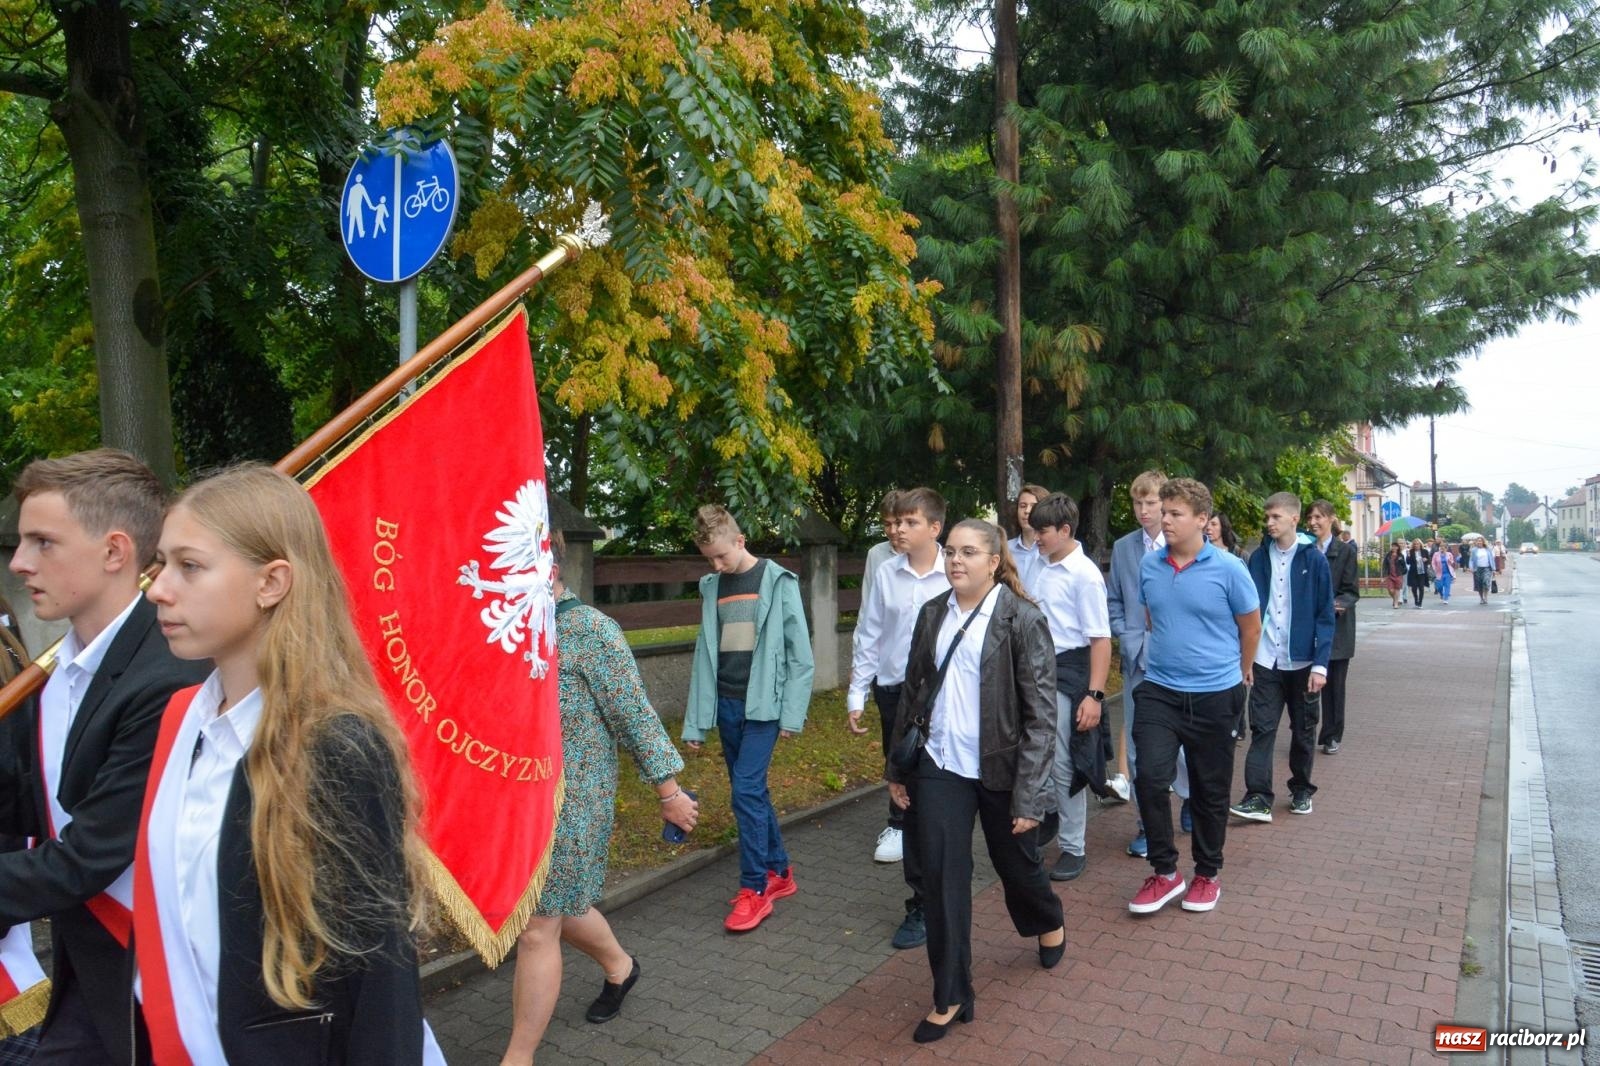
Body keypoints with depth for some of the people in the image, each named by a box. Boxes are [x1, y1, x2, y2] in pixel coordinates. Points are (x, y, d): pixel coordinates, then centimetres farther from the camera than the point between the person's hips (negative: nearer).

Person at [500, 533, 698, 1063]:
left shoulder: (590, 631, -16)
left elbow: (635, 715, -13)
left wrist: (670, 791, -9)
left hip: (571, 804, -7)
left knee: (537, 928, 0)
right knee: (560, 904, 22)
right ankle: (619, 966, 51)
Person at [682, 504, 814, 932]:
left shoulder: (777, 582, -6)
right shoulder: (712, 587, 8)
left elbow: (799, 654, -6)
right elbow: (705, 655, 10)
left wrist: (792, 714, -9)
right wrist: (695, 722, 8)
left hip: (762, 704, -5)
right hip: (726, 704, 5)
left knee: (747, 790, -10)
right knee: (752, 791, 12)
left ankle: (755, 889, 3)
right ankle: (779, 872, 27)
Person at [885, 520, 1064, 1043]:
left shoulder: (1022, 619, -13)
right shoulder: (932, 614, 1)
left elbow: (1041, 714, -14)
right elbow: (912, 692, 9)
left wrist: (1029, 794, -17)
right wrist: (898, 769, 11)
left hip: (1000, 767, -3)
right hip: (940, 767, 3)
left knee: (1016, 860, 18)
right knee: (942, 877, 3)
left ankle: (1048, 924, 52)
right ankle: (950, 996, 19)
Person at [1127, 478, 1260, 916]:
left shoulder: (1227, 568, -11)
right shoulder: (1149, 565, -1)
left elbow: (1251, 627, 3)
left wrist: (1240, 675, 15)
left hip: (1214, 695, -2)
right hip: (1159, 691, 2)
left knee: (1210, 790, 11)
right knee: (1149, 777, -11)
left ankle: (1207, 874, 29)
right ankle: (1164, 872, 7)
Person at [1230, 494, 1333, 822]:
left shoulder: (1314, 560, -4)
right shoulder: (1258, 558, 2)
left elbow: (1325, 616, -5)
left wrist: (1320, 663, -11)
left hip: (1302, 661, -1)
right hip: (1266, 661, 1)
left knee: (1303, 730, 13)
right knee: (1262, 729, -3)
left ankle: (1302, 791, 29)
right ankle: (1258, 798, -2)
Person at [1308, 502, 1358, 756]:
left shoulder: (1345, 550, -2)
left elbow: (1352, 591, -5)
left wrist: (1338, 605, -24)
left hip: (1337, 627, -1)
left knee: (1334, 684, 7)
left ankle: (1332, 736, 19)